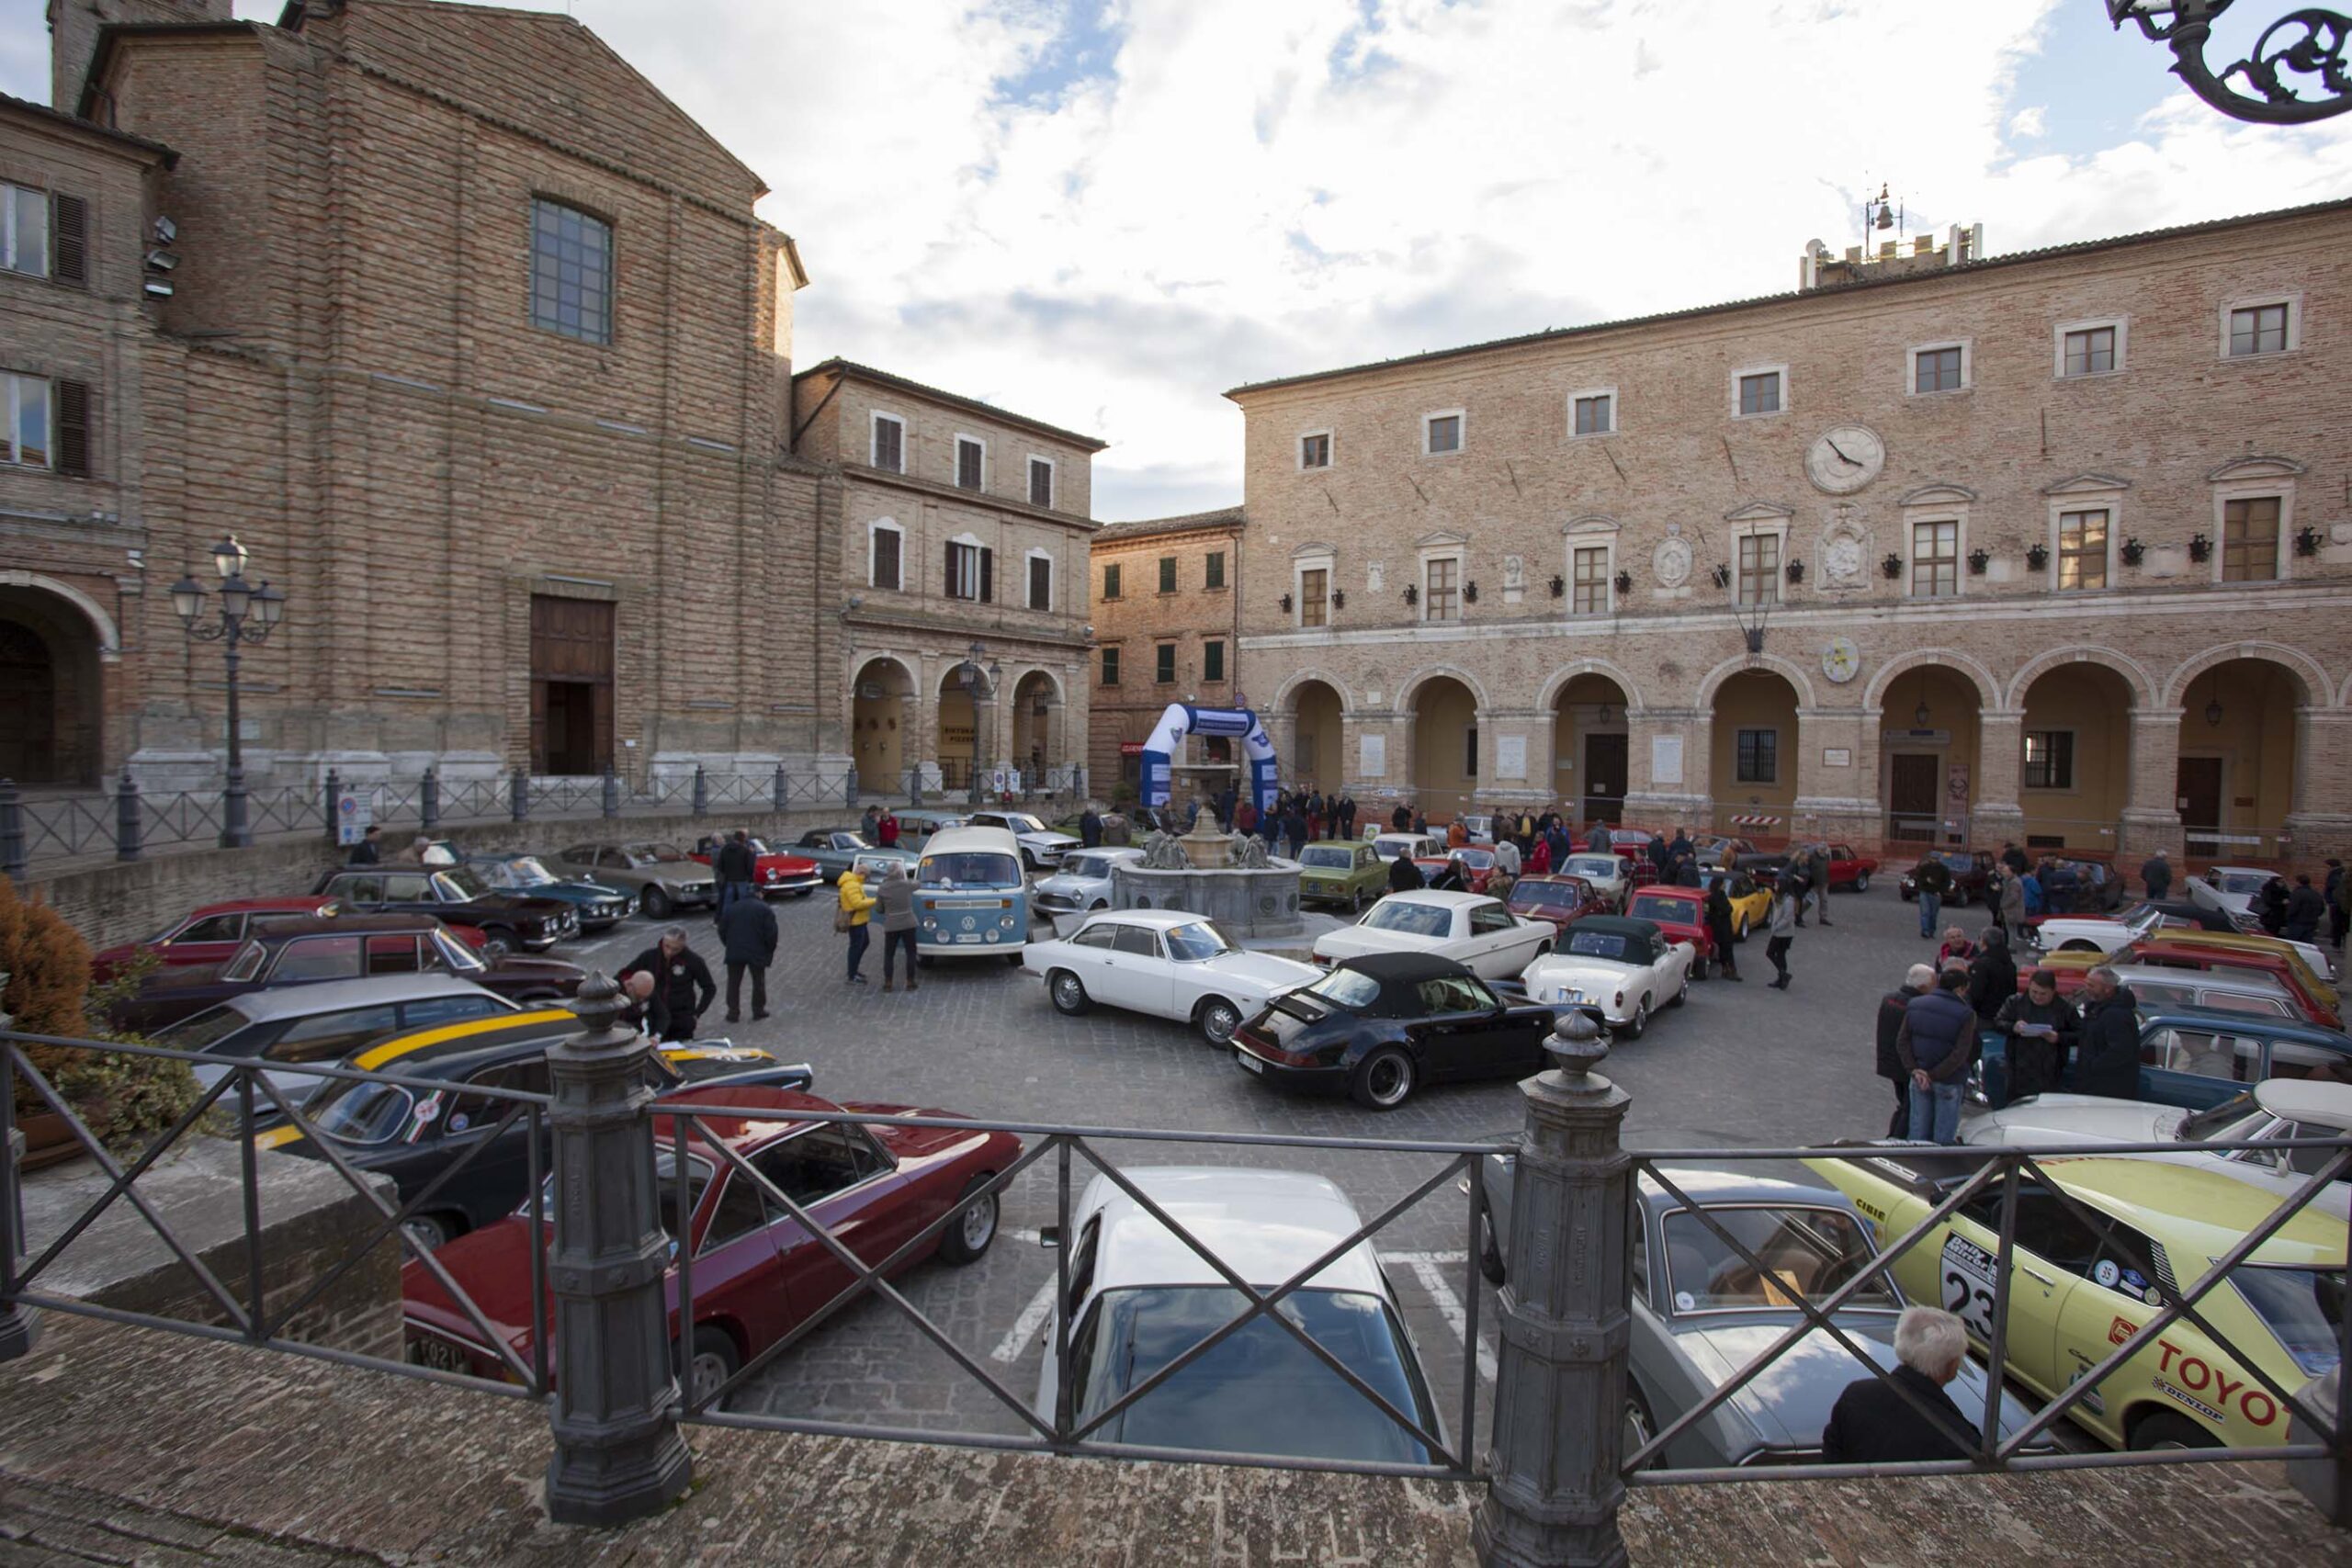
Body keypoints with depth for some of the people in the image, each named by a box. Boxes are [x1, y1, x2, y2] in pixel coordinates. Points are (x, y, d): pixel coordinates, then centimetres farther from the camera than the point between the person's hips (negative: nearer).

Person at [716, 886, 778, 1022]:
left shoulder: (730, 908, 9)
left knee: (733, 983, 10)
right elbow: (771, 933, -9)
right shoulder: (765, 910, -2)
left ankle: (733, 1012, 10)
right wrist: (770, 951, 3)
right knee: (758, 982, 12)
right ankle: (758, 1010, 18)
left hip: (734, 953, 2)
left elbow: (722, 931, 8)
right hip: (757, 953, -2)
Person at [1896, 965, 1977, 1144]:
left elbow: (1902, 1041, -4)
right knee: (1944, 1136, 9)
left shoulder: (1915, 1004, -1)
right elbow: (1960, 1054, -18)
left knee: (1919, 1130, 14)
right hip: (1948, 1081, -4)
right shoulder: (1965, 1014, -14)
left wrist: (1914, 1070, -7)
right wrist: (1934, 1075, -14)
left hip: (1918, 1078, 4)